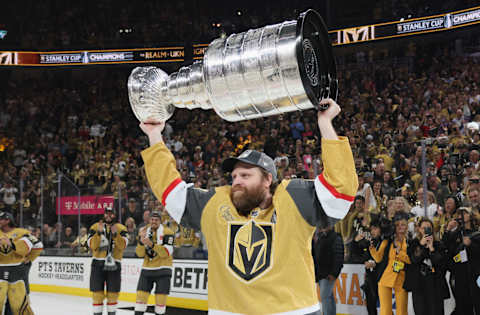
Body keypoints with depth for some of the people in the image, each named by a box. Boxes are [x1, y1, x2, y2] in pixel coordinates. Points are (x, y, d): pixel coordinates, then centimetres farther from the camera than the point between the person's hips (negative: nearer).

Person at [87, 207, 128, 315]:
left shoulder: (121, 228, 4)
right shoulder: (95, 227, 4)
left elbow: (122, 245, -11)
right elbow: (92, 245, -9)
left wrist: (115, 234, -25)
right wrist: (99, 232, -21)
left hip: (114, 264, 0)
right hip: (98, 264, 0)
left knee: (113, 294, 5)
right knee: (97, 293, 0)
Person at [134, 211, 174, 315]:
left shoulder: (167, 232, -8)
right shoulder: (144, 232, 5)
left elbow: (167, 252, -20)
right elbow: (140, 254, -1)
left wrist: (152, 245, -32)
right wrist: (141, 242, -20)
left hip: (162, 269, -3)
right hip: (147, 268, 3)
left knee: (161, 298, -4)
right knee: (141, 295, -2)